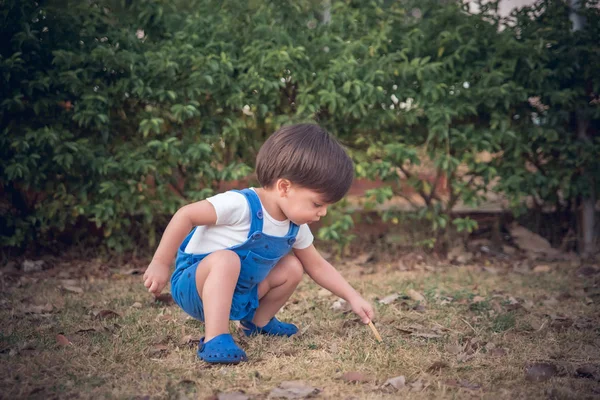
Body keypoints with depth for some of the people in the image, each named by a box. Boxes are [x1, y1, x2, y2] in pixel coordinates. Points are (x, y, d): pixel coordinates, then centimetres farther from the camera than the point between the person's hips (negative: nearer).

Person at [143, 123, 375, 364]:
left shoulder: (295, 228, -2)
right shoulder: (241, 205, -28)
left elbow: (317, 266, 11)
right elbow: (186, 215, -26)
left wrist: (352, 297, 4)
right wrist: (160, 263, -24)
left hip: (238, 294, 8)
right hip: (195, 284, -8)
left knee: (292, 268, 1)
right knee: (226, 259, -37)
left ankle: (258, 322, 19)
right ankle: (214, 340, -40)